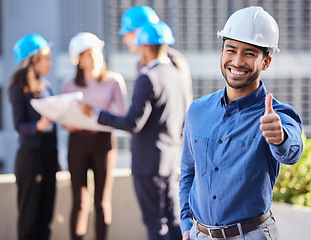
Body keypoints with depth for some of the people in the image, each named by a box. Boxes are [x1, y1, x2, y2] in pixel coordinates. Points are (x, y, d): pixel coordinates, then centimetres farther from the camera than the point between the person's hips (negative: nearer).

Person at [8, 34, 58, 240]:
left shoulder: (46, 86, 13)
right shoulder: (19, 88, -7)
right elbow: (19, 125, -13)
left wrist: (55, 154, 15)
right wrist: (38, 125, -32)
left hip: (48, 150, 7)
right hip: (31, 153, -7)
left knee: (46, 209, 8)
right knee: (29, 212, -2)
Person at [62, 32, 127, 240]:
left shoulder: (114, 81, 3)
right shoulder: (70, 86, 8)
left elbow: (122, 115, -2)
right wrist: (69, 124, -14)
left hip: (103, 140, -1)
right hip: (78, 141, 1)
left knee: (102, 201, -1)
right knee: (79, 201, -3)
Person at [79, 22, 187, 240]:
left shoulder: (148, 79, -17)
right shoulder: (177, 75, 9)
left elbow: (134, 124, -19)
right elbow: (183, 120, 14)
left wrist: (96, 114, -12)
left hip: (149, 162, -8)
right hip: (172, 158, 8)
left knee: (155, 222, -1)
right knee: (172, 220, 13)